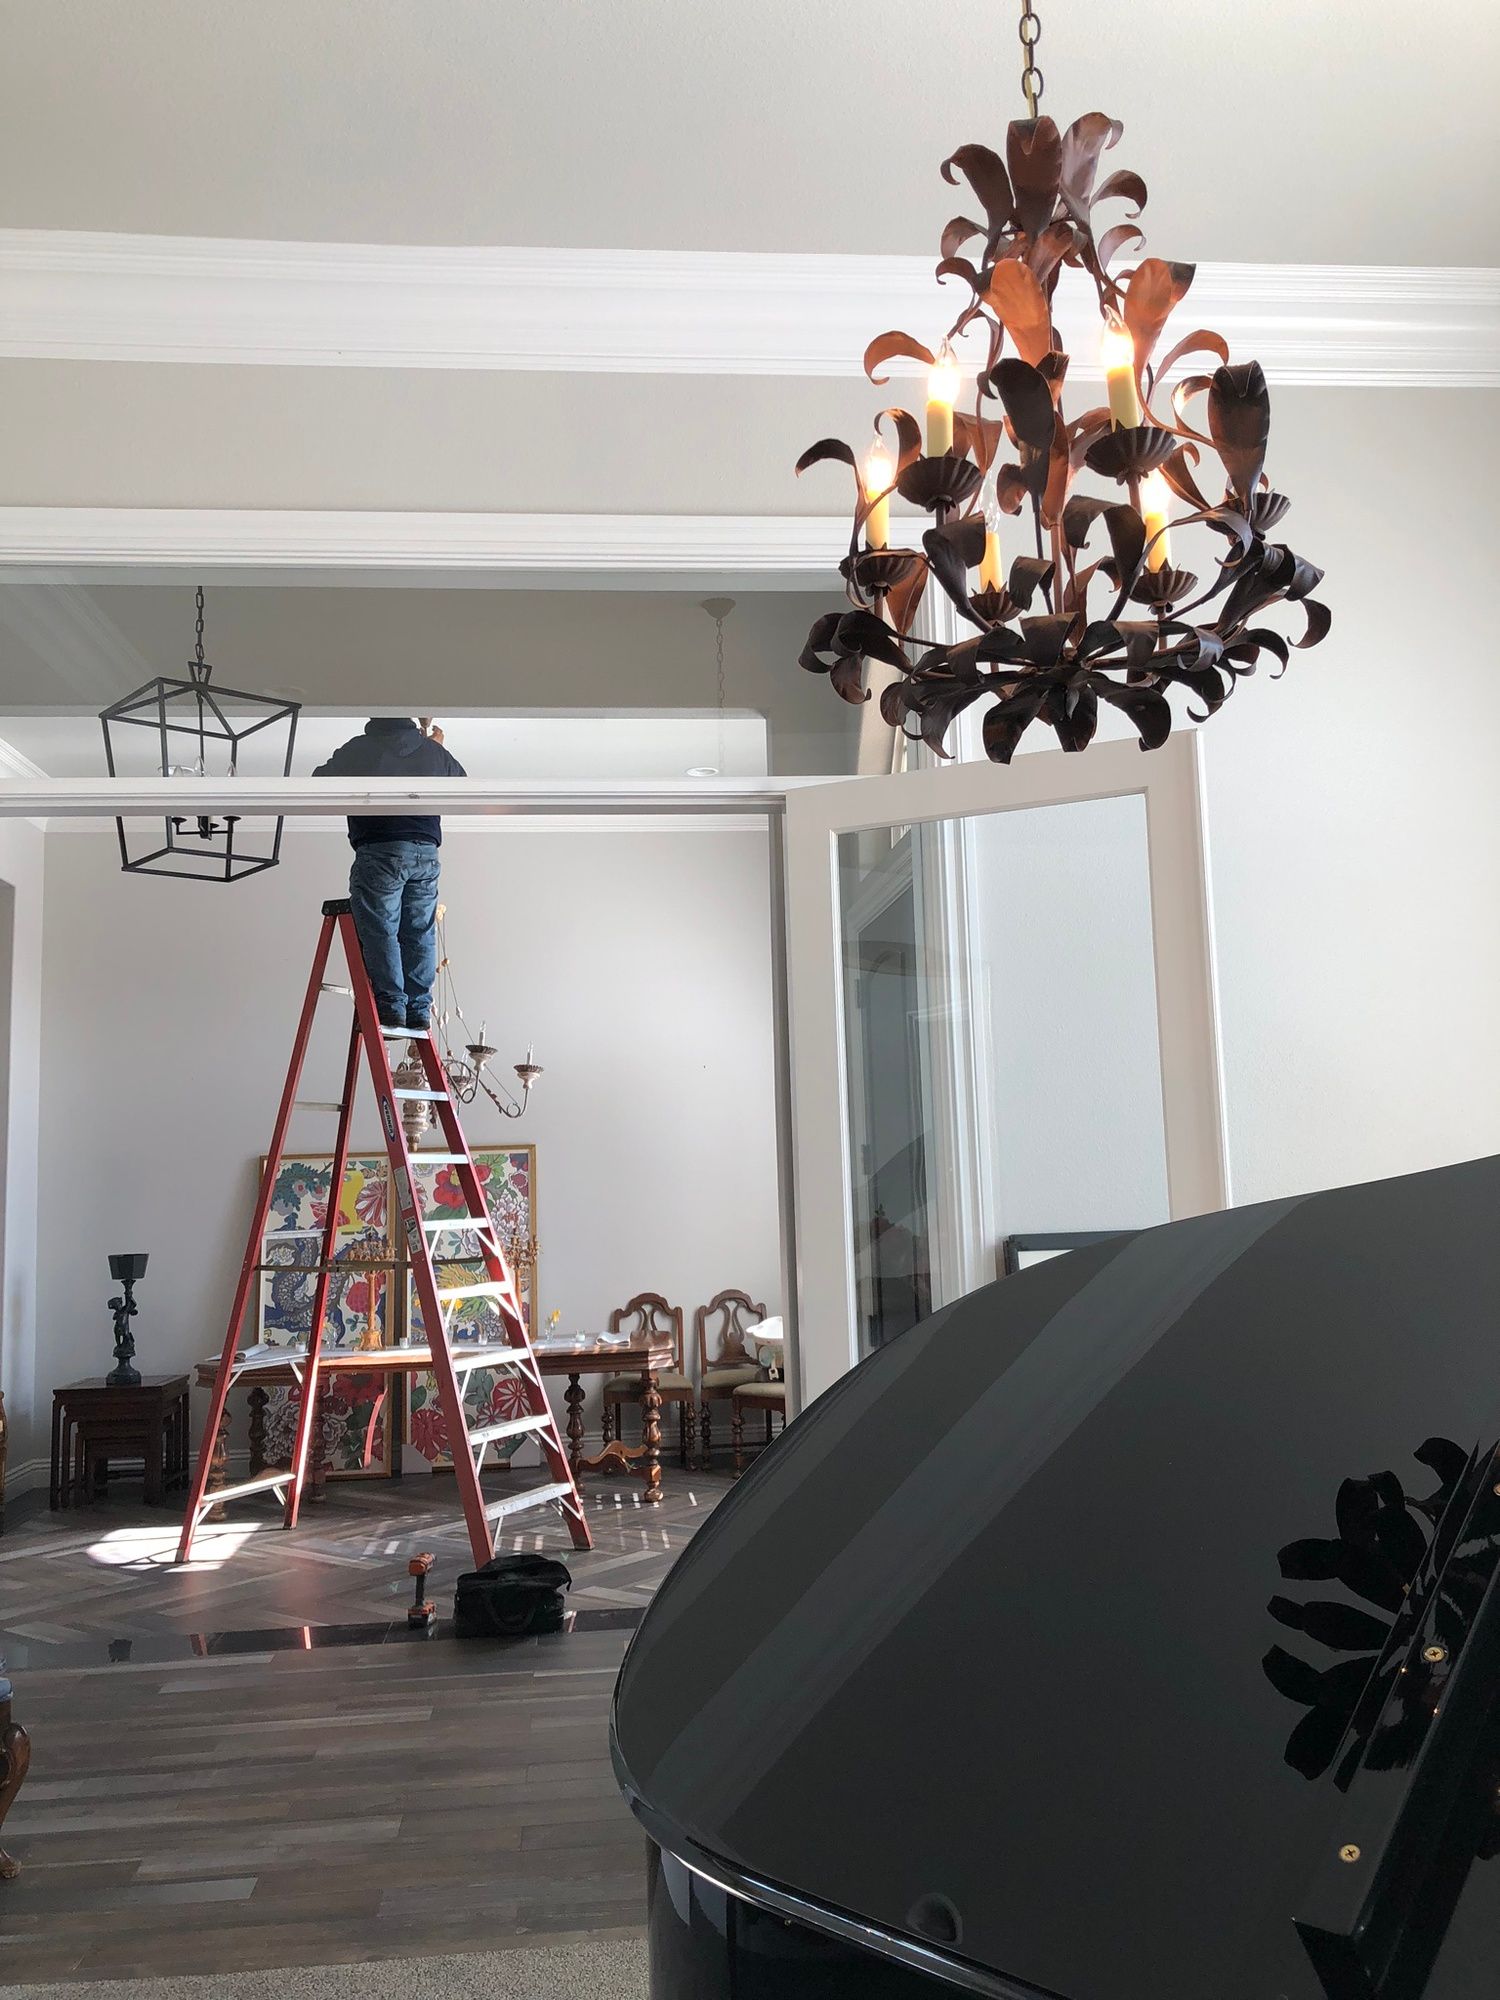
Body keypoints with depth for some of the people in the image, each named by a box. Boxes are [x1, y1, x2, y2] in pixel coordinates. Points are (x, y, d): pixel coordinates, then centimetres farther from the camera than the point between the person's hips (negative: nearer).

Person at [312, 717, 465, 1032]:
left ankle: (391, 1007, -7)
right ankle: (418, 1011, 6)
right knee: (419, 935, 6)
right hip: (426, 854, 4)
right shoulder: (433, 751, 12)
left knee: (380, 931, -2)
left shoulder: (359, 750, 0)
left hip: (380, 852, -4)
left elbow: (320, 784, 13)